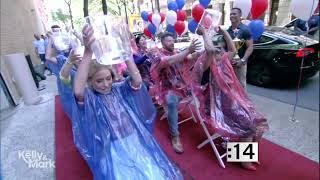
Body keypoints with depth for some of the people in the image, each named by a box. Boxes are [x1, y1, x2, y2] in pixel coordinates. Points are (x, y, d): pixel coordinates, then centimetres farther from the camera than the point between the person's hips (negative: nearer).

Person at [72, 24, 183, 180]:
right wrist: (87, 52, -35)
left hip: (137, 142, 2)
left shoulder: (119, 90, 4)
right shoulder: (89, 98, -4)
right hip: (112, 151, -1)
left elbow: (137, 80, -15)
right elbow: (78, 91, -28)